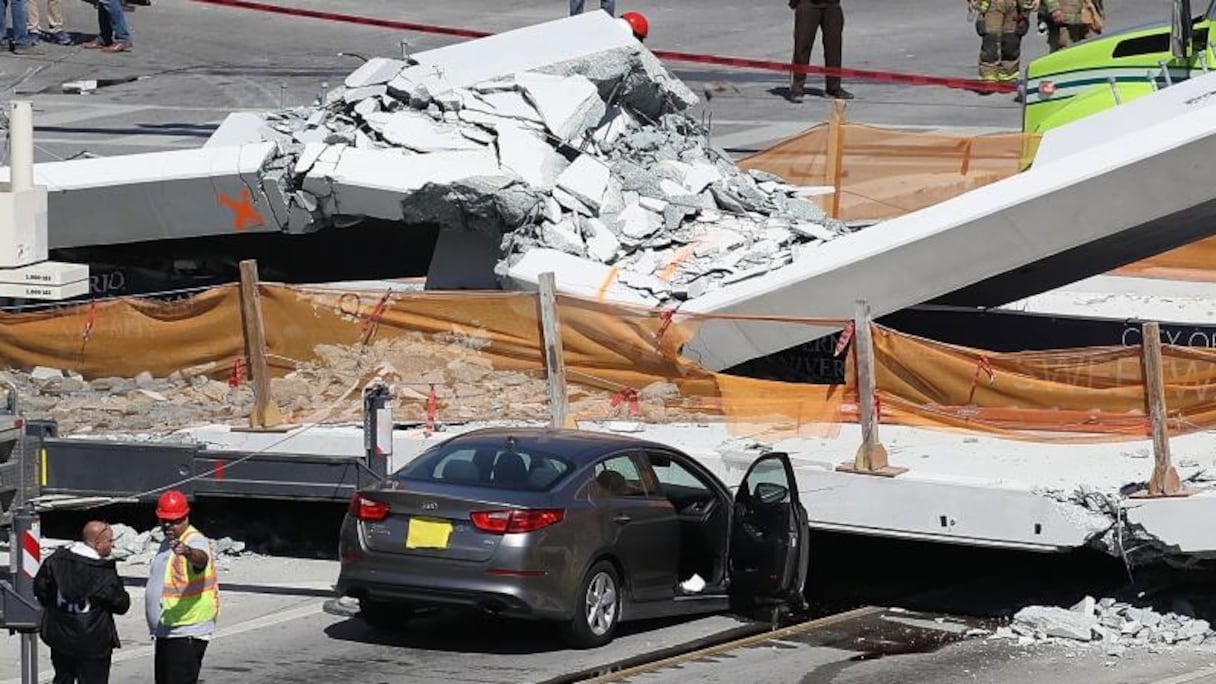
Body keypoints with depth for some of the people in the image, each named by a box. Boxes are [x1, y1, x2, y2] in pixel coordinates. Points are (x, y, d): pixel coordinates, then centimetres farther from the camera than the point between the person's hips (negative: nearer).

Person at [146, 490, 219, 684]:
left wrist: (187, 552, -65)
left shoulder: (195, 542, -17)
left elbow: (201, 558, -42)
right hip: (165, 632, 10)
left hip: (187, 633, -10)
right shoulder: (168, 542, 15)